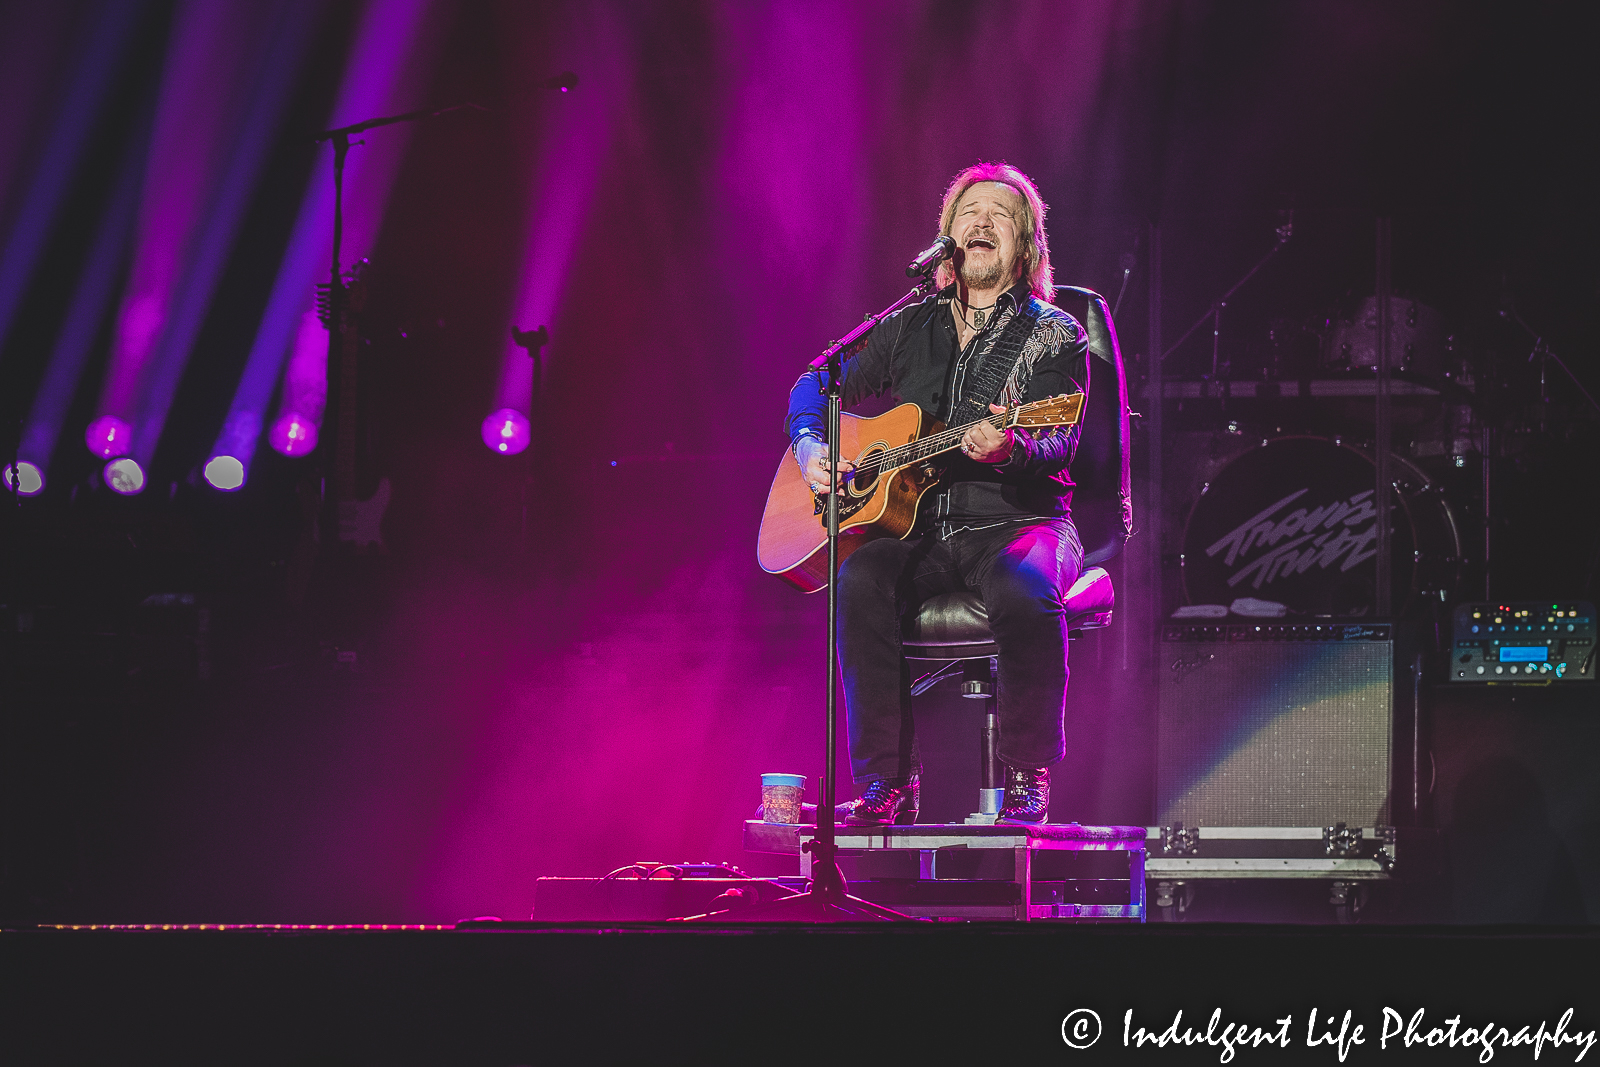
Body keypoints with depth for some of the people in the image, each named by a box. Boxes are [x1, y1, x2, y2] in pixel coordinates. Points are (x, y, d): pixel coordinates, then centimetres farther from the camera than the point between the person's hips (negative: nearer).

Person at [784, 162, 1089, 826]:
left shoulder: (1055, 336, 4)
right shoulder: (911, 328, 16)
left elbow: (1057, 442, -10)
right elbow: (816, 385, 25)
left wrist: (1009, 451, -33)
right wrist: (810, 446, 3)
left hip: (1015, 521, -3)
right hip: (916, 527, 3)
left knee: (1025, 592, -38)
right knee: (860, 583, -30)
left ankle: (1028, 781, -23)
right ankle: (887, 784, -25)